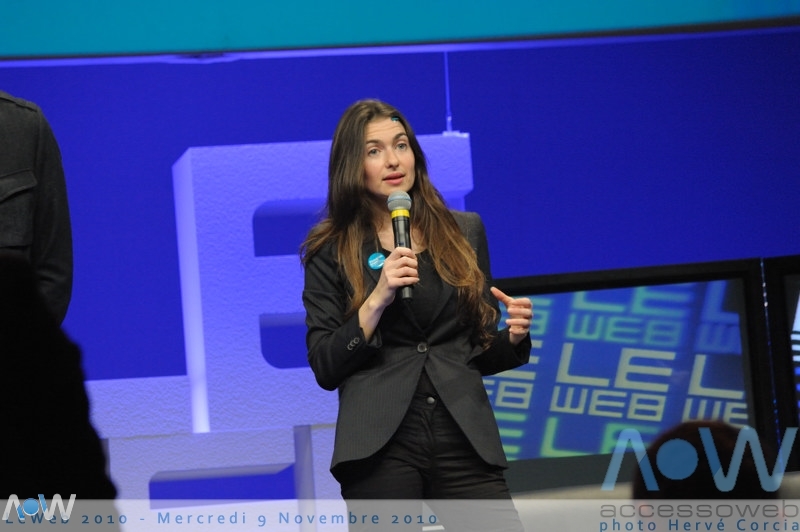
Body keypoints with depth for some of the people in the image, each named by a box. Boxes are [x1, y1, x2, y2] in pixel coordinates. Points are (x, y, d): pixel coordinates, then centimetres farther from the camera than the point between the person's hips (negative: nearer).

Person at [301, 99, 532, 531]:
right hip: (380, 447, -2)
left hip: (465, 442, 2)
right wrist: (377, 300, -12)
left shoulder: (464, 232, 13)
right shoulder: (331, 251, 5)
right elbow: (325, 369, -1)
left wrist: (513, 337, -4)